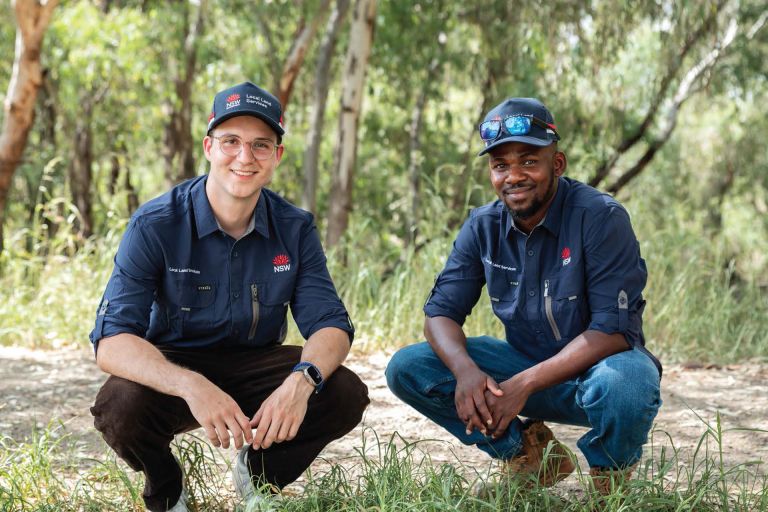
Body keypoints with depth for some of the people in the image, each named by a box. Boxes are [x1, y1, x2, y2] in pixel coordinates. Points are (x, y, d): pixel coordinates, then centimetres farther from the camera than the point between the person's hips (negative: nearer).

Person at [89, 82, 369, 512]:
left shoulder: (295, 229, -7)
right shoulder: (155, 226, -18)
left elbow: (330, 324, -12)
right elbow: (112, 341, -27)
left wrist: (302, 380, -37)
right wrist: (193, 386, -47)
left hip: (256, 368, 3)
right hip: (172, 368, -3)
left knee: (346, 395, -23)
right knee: (123, 407, -35)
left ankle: (260, 473, 9)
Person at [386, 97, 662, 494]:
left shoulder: (601, 218, -19)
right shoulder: (483, 227, -3)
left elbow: (612, 329, -24)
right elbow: (441, 311, -4)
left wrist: (525, 384, -32)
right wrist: (465, 369, -28)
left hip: (596, 363, -5)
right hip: (525, 363, 5)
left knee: (623, 384, -41)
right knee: (407, 369, -12)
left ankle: (609, 475, -5)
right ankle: (527, 453, 3)